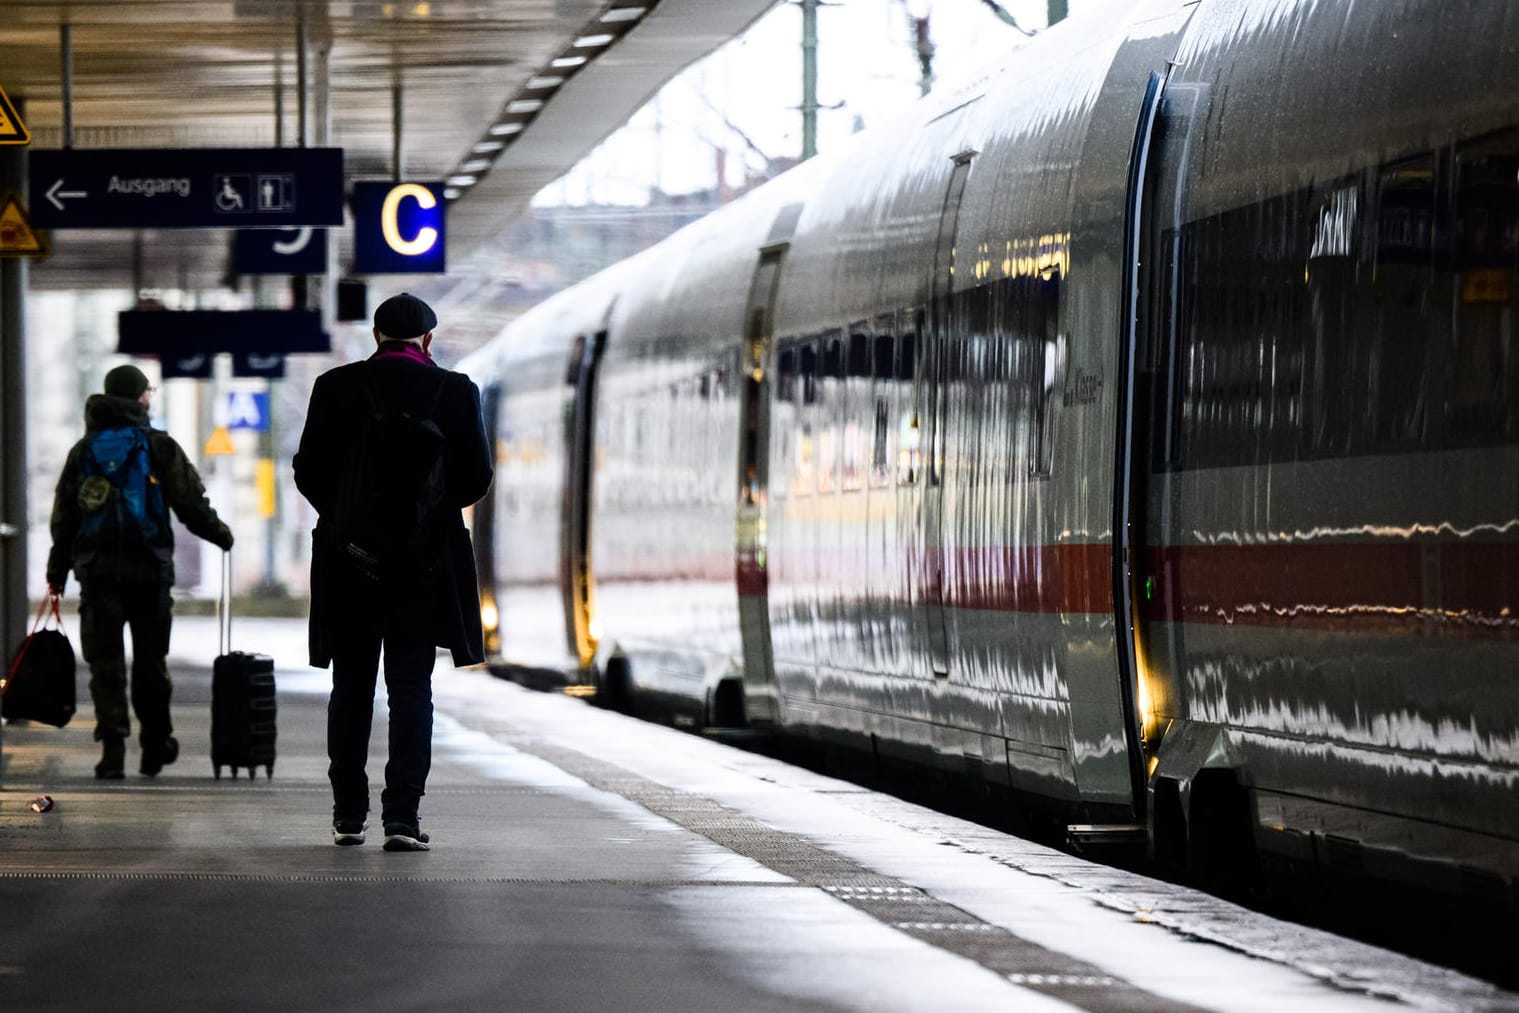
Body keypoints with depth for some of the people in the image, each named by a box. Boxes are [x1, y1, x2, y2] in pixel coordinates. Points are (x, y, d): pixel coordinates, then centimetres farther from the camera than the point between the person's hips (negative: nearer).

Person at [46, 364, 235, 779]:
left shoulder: (83, 450, 10)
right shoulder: (160, 447, 0)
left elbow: (64, 516, 10)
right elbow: (191, 505, -2)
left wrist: (58, 571, 14)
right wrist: (220, 534, 16)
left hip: (97, 571, 1)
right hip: (149, 569, -1)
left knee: (105, 662, -1)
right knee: (150, 660, 11)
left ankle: (113, 742, -15)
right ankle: (155, 746, 19)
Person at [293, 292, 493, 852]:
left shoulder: (335, 387, -2)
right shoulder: (455, 390, -2)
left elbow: (307, 471, -2)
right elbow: (476, 476, -2)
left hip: (348, 558, 1)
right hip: (427, 556, -1)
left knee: (351, 686, 12)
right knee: (411, 686, 1)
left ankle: (349, 813, 16)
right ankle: (402, 814, -8)